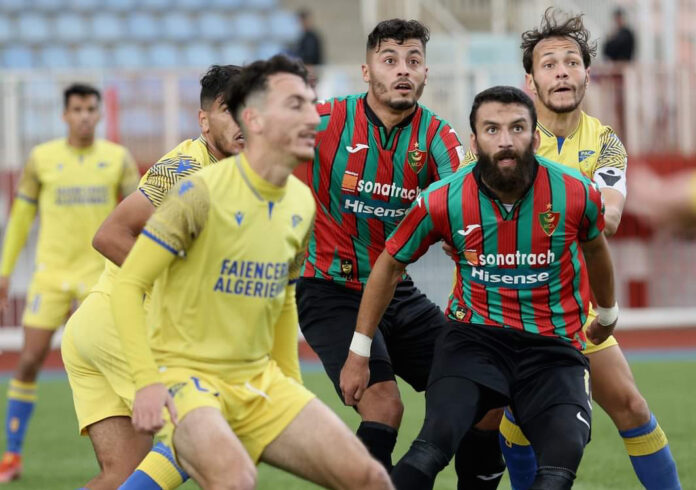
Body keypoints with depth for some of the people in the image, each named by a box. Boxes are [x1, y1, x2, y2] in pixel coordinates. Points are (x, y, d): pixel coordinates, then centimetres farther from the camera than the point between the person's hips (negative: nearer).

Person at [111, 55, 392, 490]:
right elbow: (129, 285, -15)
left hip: (261, 379, 7)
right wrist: (147, 381, -23)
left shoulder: (302, 204, 7)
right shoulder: (202, 193, -15)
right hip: (185, 373, -7)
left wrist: (291, 384, 20)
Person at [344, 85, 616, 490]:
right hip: (475, 336, -1)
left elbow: (595, 247, 15)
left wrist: (608, 314, 32)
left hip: (554, 348, 1)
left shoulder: (576, 194, -10)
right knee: (432, 447, -25)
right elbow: (390, 264, 6)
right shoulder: (444, 201, -11)